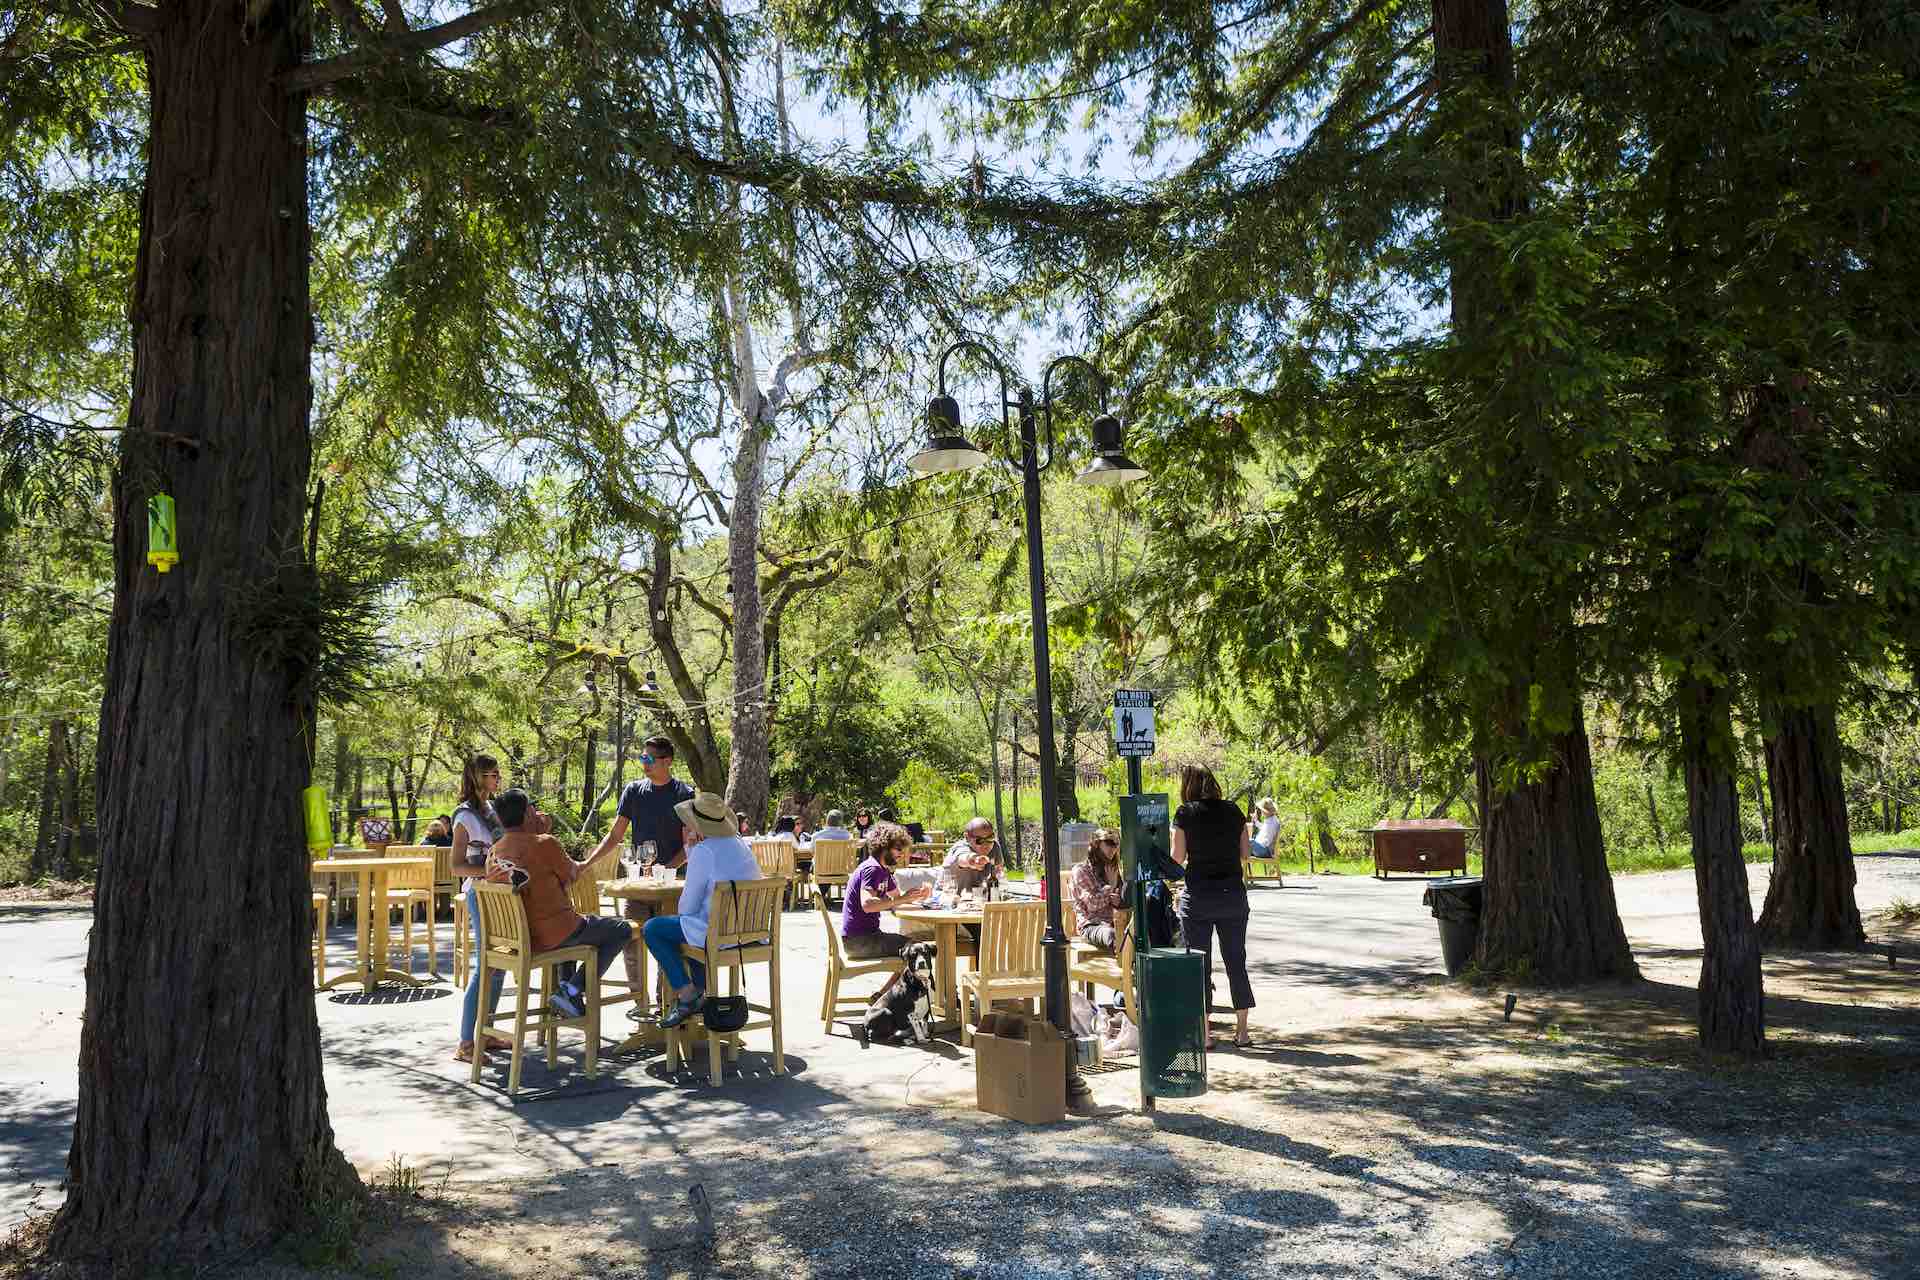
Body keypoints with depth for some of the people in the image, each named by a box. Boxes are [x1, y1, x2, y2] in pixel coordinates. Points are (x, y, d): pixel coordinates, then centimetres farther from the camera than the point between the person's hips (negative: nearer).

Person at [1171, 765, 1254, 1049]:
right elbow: (1244, 854, 7)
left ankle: (1204, 1033, 7)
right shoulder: (1233, 810, 4)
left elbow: (1177, 857, -5)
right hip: (1233, 893, 3)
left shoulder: (1185, 813, -6)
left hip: (1199, 895, -3)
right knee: (1236, 961, 12)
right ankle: (1242, 1030, 15)